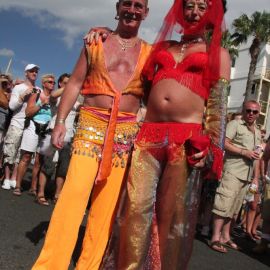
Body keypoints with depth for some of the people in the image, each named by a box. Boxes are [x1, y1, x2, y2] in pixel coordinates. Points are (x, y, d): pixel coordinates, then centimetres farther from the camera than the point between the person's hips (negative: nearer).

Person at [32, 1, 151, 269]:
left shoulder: (149, 53, 12)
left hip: (126, 131, 1)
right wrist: (60, 121, -2)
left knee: (107, 201, 2)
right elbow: (75, 83, 7)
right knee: (74, 192, -12)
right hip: (91, 124, -1)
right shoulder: (95, 42, 10)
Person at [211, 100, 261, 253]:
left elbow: (257, 157, 22)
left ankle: (225, 236, 18)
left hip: (247, 176, 7)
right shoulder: (235, 124, -2)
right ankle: (216, 238, -6)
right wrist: (244, 152, -14)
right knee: (224, 204, -10)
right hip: (232, 172, -7)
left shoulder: (258, 133, 20)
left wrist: (256, 178, 15)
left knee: (234, 207, 10)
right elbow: (224, 143, -13)